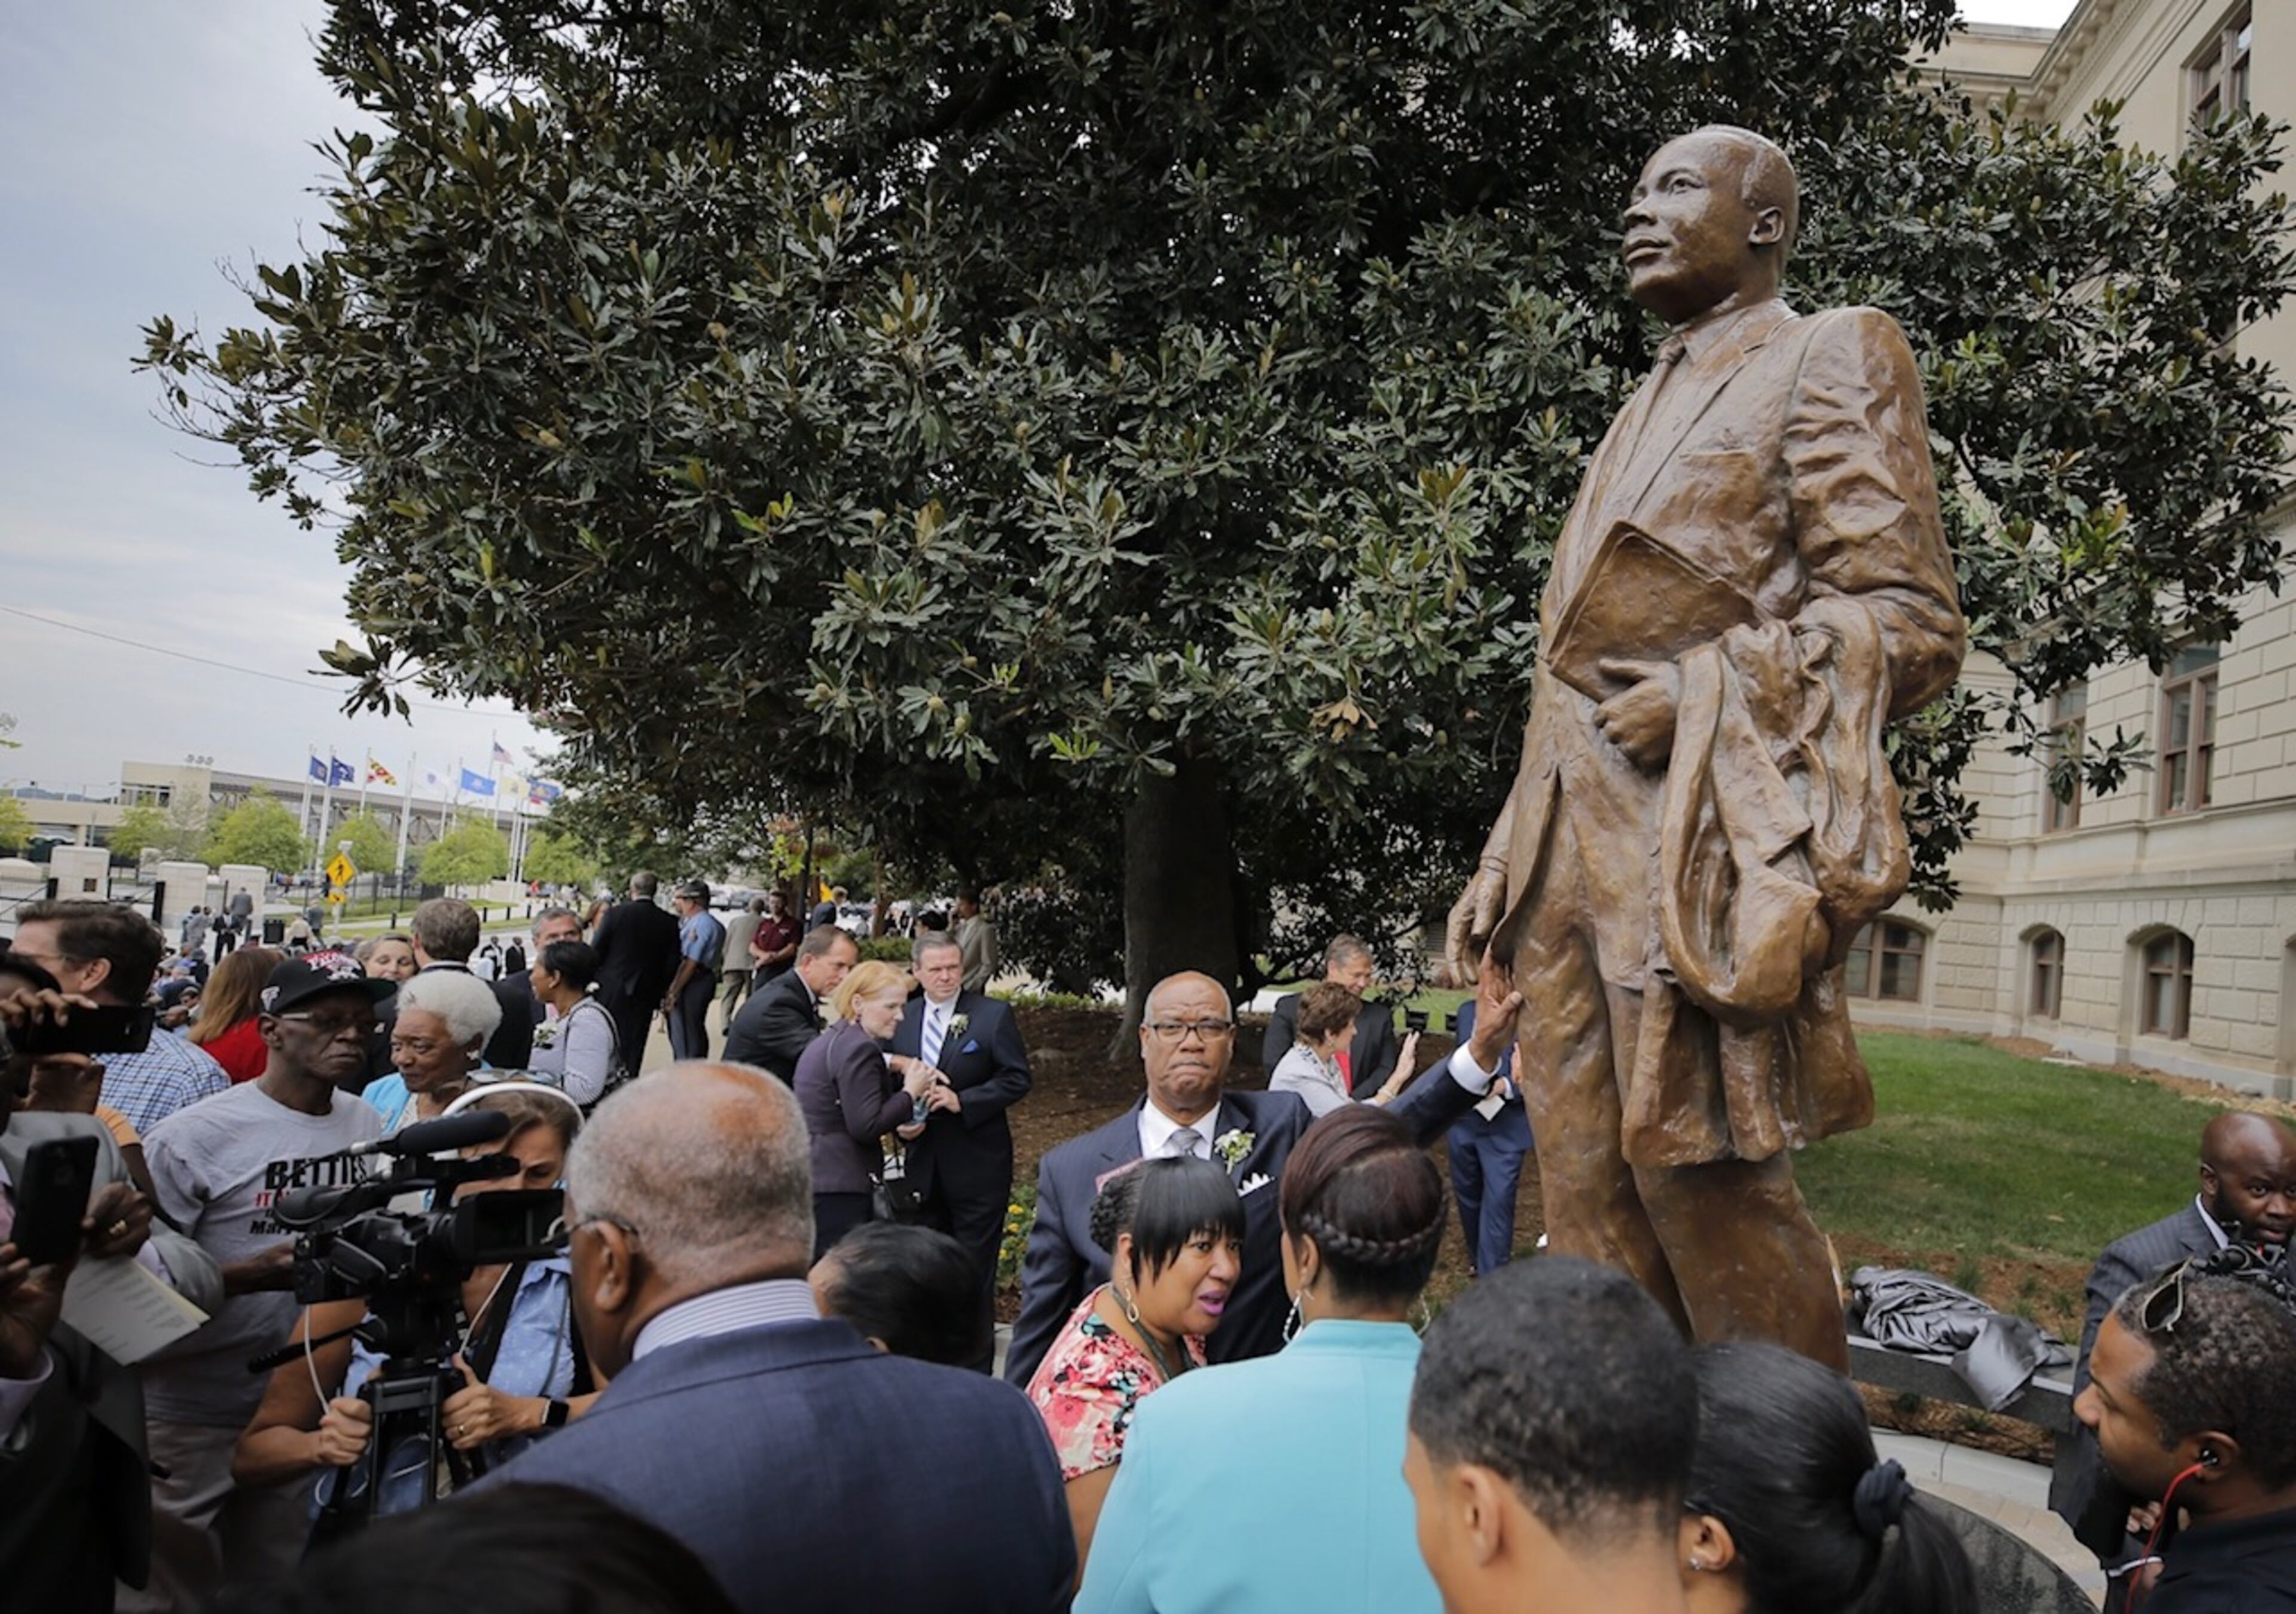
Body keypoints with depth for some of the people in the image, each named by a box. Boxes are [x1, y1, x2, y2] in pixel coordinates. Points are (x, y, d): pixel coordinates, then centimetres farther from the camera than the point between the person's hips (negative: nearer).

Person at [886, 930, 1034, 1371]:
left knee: (975, 1269, 2)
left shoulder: (993, 1015, -6)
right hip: (924, 1165, 5)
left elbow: (1018, 1079, -9)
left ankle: (976, 1368, 14)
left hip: (977, 1166, -4)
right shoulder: (901, 1019, 6)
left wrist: (962, 1100, -18)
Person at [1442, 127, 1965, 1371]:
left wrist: (1703, 691, -16)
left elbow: (1909, 620, -5)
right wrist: (1502, 864, 17)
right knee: (1588, 1200, 7)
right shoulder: (1651, 408, 27)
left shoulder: (1826, 359, 5)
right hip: (1578, 841, 8)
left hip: (1697, 844, -7)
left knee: (1706, 1187, -6)